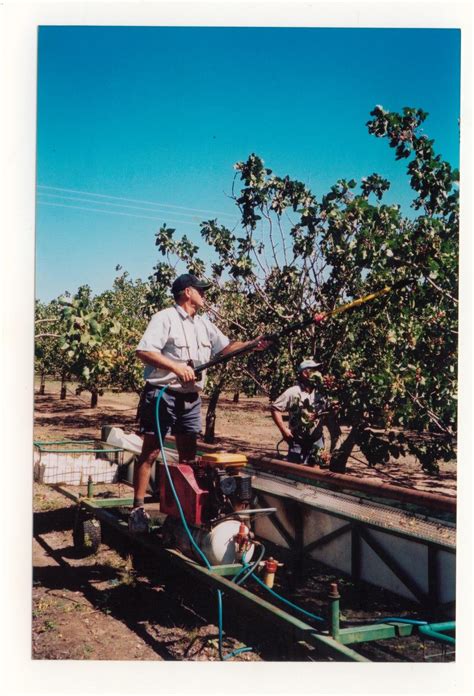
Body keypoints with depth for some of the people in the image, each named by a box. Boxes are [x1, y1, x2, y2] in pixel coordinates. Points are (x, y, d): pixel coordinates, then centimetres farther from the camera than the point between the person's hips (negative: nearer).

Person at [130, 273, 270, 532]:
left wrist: (252, 344, 2)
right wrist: (176, 367, -28)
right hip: (162, 395, -8)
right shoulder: (165, 318, -10)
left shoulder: (204, 324, 14)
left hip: (191, 398, 8)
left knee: (189, 455, 13)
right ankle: (138, 508, 2)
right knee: (150, 453, -4)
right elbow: (143, 351, -20)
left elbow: (225, 347, 16)